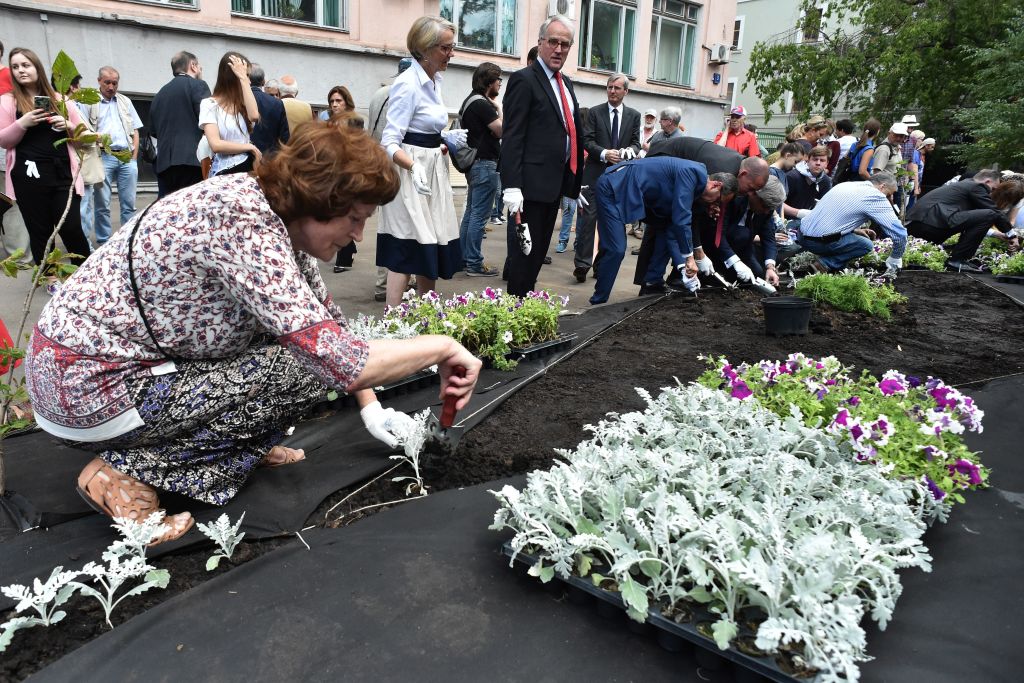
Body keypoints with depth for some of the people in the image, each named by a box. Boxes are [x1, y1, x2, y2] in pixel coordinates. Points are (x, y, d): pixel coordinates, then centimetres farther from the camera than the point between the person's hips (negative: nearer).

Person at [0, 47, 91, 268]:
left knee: (72, 229, -7)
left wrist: (69, 126, -7)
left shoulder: (60, 100, 11)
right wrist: (22, 123, -14)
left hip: (63, 175, 0)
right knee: (40, 234, 3)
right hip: (29, 178, 0)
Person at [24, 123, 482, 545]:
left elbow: (326, 318, 9)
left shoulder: (262, 205, -1)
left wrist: (370, 406, 8)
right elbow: (345, 365, -34)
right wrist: (442, 347, -20)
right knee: (304, 367, -17)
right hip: (88, 390, -9)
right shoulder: (246, 228, -29)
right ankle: (131, 471, -10)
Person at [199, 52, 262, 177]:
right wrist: (250, 147, -10)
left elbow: (254, 116, -12)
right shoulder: (209, 104, -5)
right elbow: (216, 145, -17)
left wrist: (243, 79, -9)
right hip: (224, 171, -5)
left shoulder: (241, 102, 13)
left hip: (248, 166, 5)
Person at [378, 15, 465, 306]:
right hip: (409, 173, -9)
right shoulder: (408, 84, -15)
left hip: (433, 171, 9)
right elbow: (390, 143, -20)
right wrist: (414, 168, -36)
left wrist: (446, 137, 4)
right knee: (406, 253, -7)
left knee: (433, 250, 11)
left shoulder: (434, 81, 12)